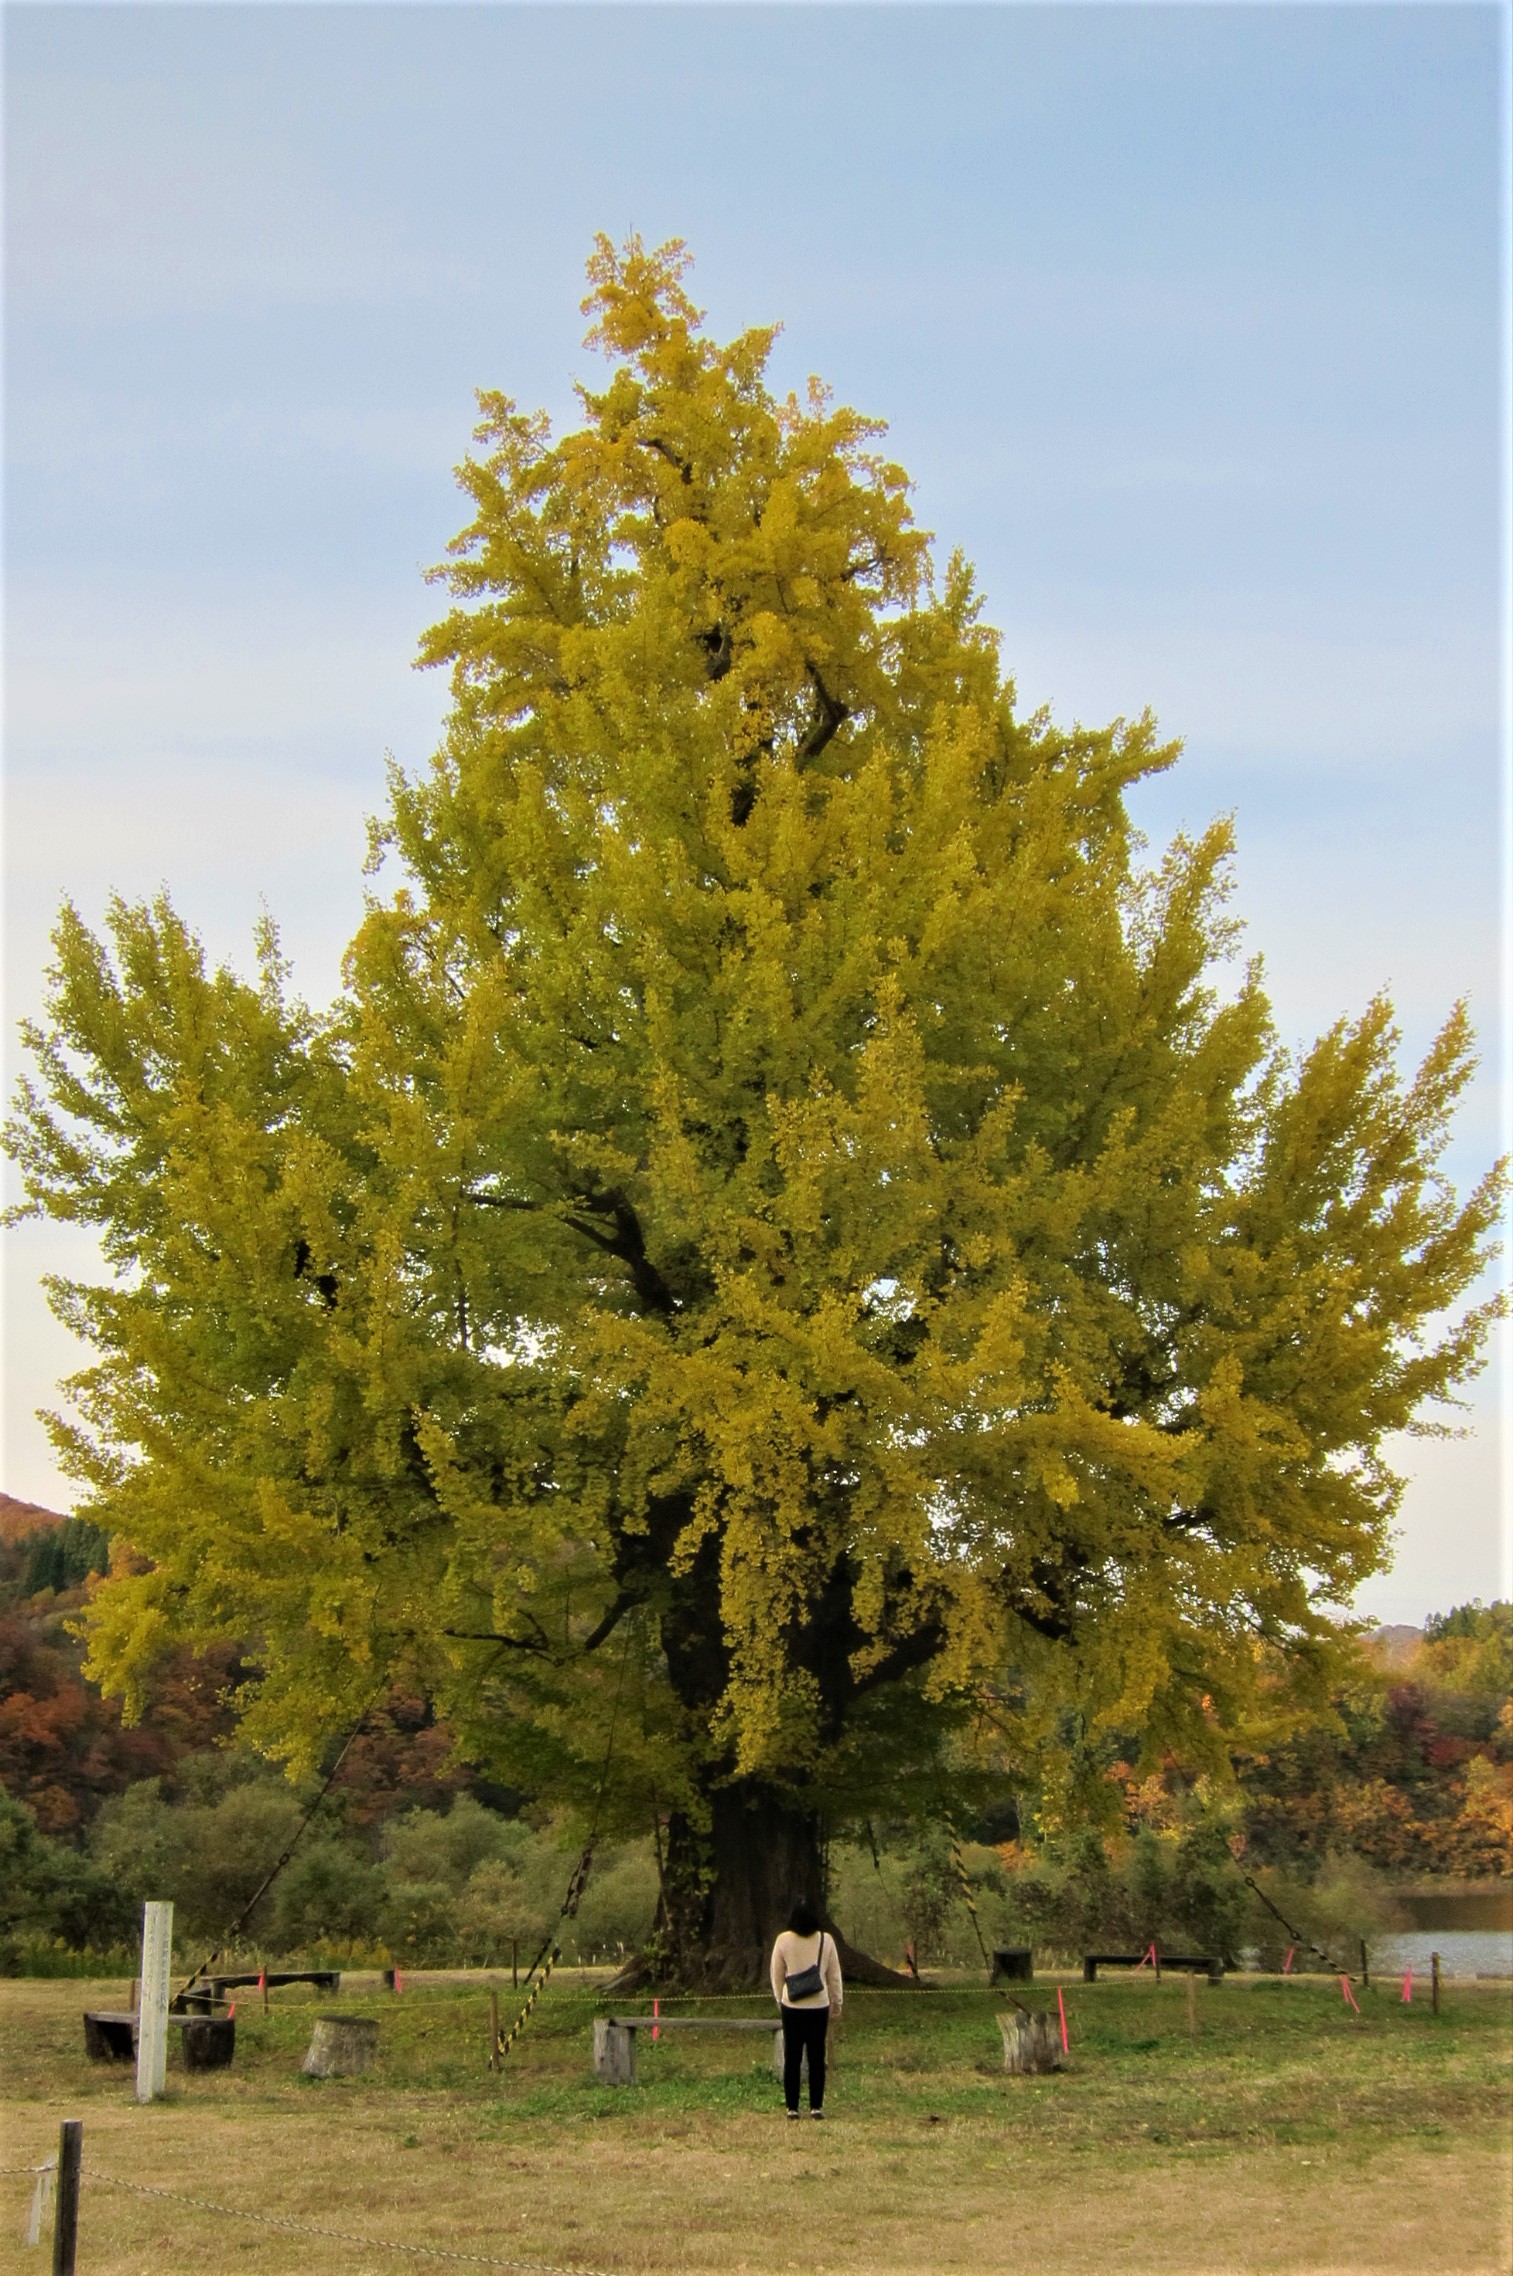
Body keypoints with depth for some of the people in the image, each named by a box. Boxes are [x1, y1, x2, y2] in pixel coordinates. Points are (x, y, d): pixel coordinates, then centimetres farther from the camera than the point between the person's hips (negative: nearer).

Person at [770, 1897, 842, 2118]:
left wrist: (779, 2000, 18)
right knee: (817, 2057, 8)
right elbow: (834, 1974, 5)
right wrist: (837, 2001, 17)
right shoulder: (826, 1940, -4)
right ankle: (816, 2107, 7)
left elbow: (776, 1975, 3)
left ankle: (792, 2107, 7)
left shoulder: (784, 1940, -6)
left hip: (792, 2007, 0)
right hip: (819, 2006, 0)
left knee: (792, 2058, 7)